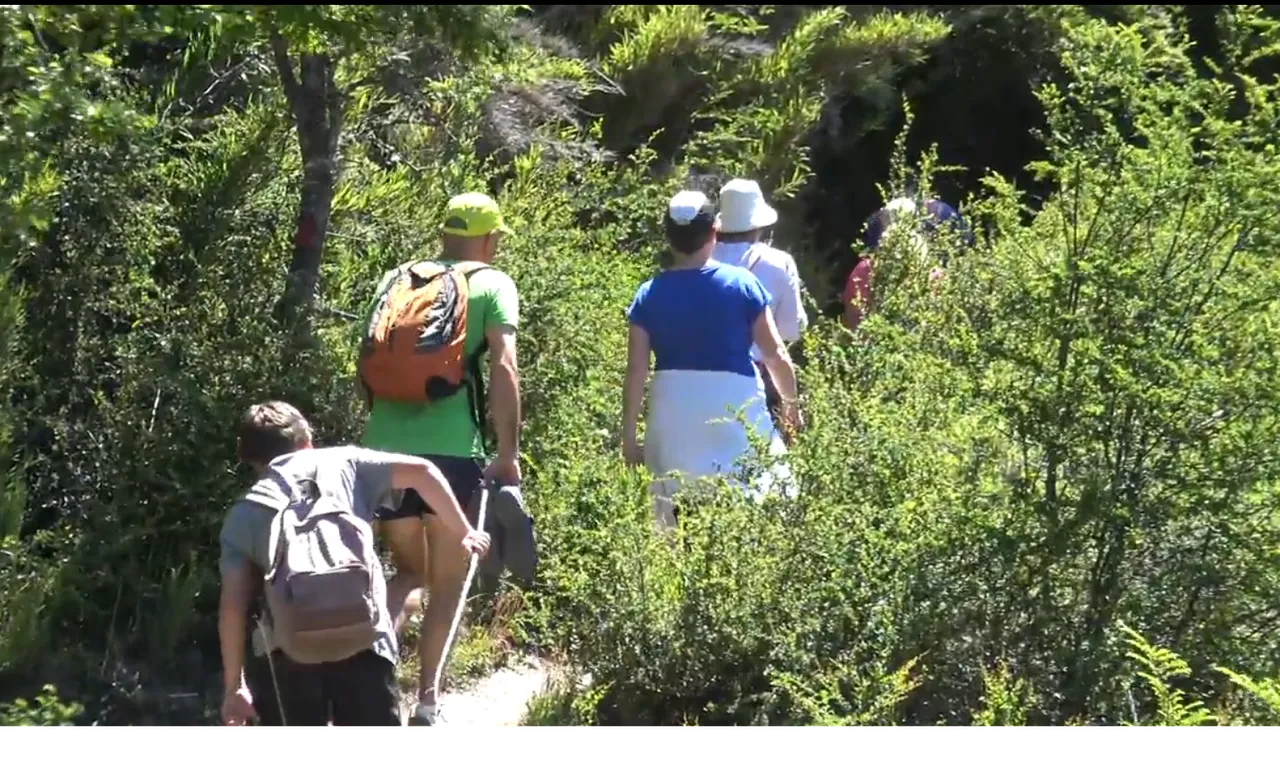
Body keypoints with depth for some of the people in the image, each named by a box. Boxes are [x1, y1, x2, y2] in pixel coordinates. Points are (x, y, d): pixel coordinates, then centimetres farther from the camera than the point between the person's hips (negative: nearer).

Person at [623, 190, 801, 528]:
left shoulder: (649, 295, 3)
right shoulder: (742, 284, -1)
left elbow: (636, 371, -1)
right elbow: (776, 355, -1)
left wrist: (629, 434, 4)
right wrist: (790, 402, 14)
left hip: (673, 414, 2)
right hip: (736, 408, -2)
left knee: (675, 523, 8)